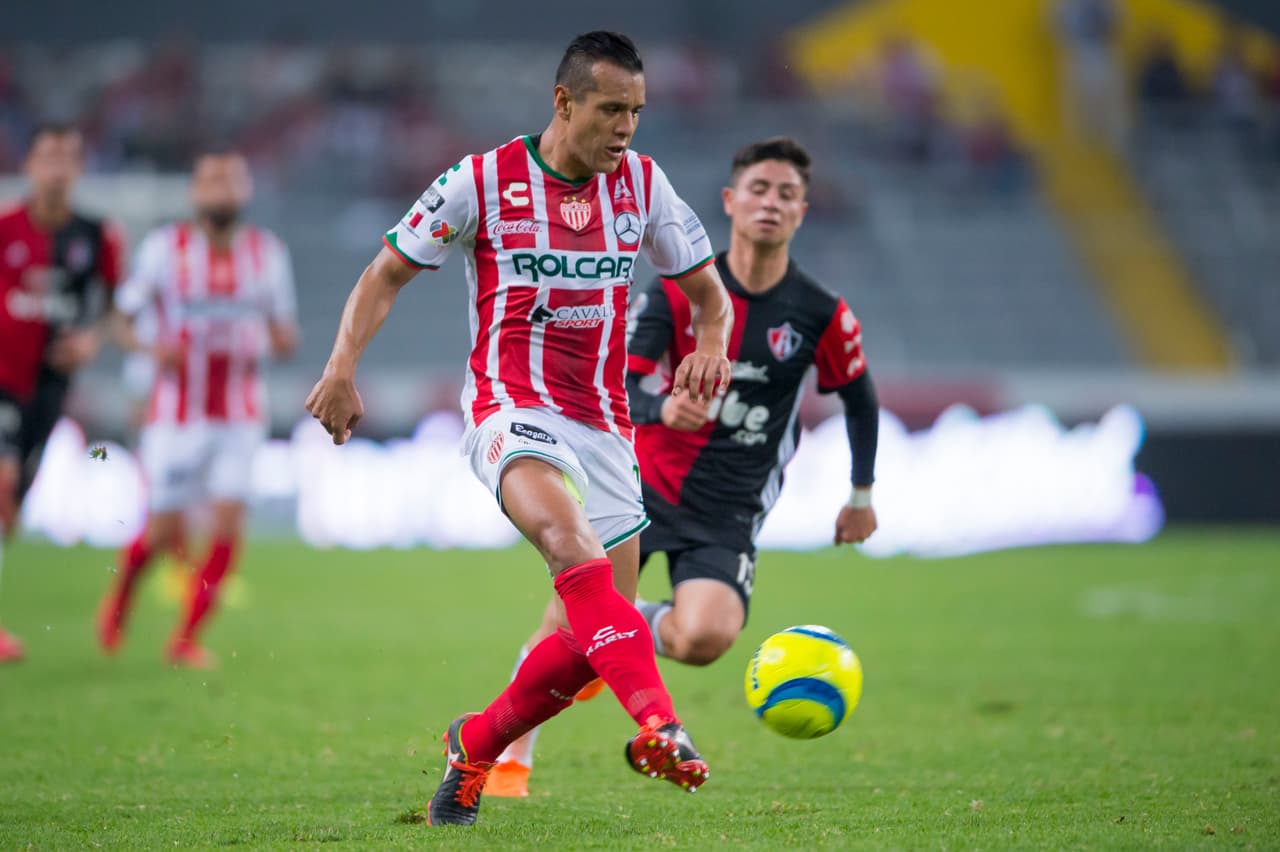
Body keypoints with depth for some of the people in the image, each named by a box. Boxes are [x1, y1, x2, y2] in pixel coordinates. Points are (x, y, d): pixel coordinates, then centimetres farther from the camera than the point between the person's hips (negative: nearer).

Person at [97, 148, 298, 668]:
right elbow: (122, 320, 0)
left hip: (240, 418, 2)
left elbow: (284, 339, 10)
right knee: (165, 534, -3)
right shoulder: (165, 249, -4)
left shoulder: (267, 254, 4)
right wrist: (150, 348, -20)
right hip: (178, 413, -2)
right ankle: (121, 593, 29)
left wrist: (281, 338, -14)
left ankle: (186, 639, 3)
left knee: (227, 526, -11)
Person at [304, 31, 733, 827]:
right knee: (568, 534, -36)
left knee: (594, 632, -2)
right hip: (513, 411, -5)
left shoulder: (642, 184, 6)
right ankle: (657, 724, -51)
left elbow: (708, 288, 16)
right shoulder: (483, 181, -3)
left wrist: (711, 344, -7)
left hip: (603, 423, 5)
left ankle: (476, 746, 23)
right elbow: (388, 272, 5)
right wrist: (343, 366, -9)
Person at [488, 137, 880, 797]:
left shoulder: (823, 315, -4)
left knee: (704, 638, -24)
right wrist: (662, 408, -33)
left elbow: (858, 397, 13)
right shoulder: (680, 290, -5)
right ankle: (509, 762, 3)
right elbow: (617, 388, -11)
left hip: (729, 512, 0)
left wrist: (862, 496, 19)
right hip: (645, 481, 0)